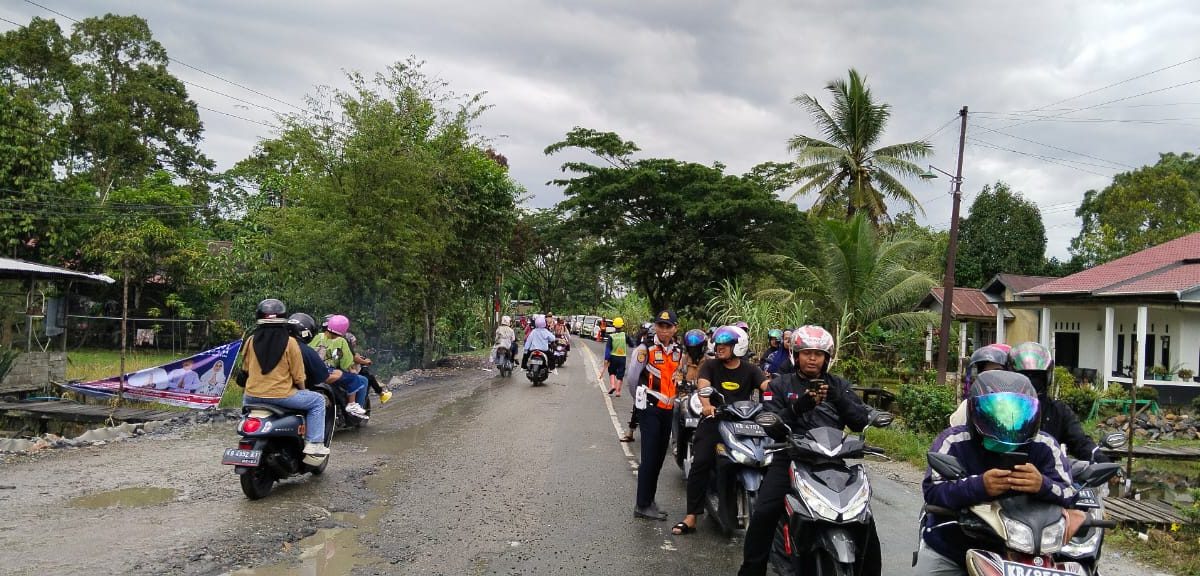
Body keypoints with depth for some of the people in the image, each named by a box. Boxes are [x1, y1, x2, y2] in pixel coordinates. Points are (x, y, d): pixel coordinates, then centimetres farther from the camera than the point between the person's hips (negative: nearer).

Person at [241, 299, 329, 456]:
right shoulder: (289, 342, -10)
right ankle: (313, 444, 4)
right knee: (318, 400, 12)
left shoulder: (251, 341, 0)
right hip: (281, 395, -5)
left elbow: (245, 368, 13)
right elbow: (298, 375, -6)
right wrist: (302, 388, 15)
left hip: (253, 396, 5)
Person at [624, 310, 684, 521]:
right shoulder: (646, 349, -13)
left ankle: (649, 498, 25)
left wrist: (672, 397, 15)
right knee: (650, 456, -8)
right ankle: (642, 505, -2)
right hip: (650, 408, -7)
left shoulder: (678, 352, 10)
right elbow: (631, 377, -11)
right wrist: (640, 397, 2)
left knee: (659, 456, 13)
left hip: (668, 409, 7)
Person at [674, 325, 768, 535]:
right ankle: (691, 517, -14)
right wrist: (706, 405, -31)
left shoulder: (750, 370, 12)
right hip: (714, 420, -1)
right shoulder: (710, 365, 10)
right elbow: (703, 385, -9)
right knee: (700, 463, -16)